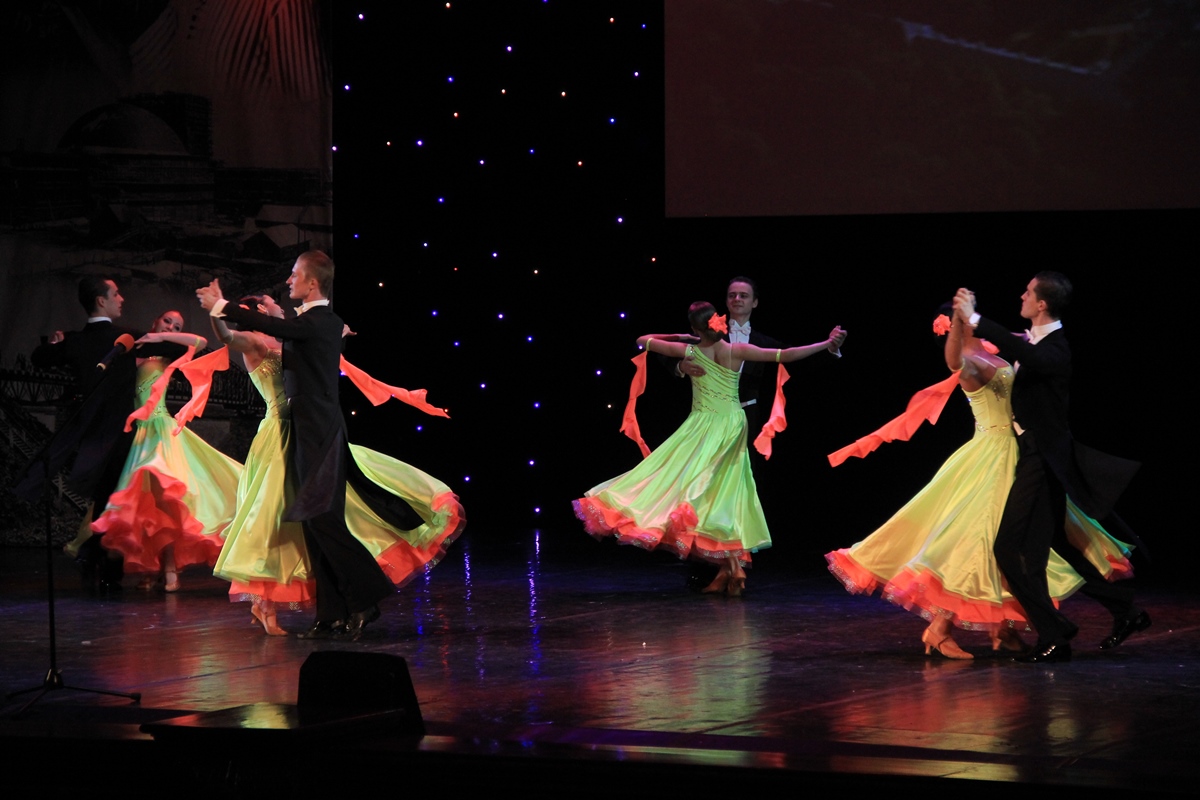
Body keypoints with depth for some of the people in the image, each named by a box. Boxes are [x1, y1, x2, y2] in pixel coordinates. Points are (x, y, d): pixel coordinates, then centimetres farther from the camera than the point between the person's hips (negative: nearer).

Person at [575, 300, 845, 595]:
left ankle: (731, 566, -18)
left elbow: (643, 340, 4)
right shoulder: (737, 352, -8)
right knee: (723, 494, 8)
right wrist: (826, 344, -3)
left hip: (703, 427, -3)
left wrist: (677, 337, 18)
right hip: (732, 426, 3)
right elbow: (786, 355, -9)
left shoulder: (690, 352, -8)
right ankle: (730, 567, 6)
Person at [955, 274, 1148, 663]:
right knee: (1059, 544, 18)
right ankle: (1126, 610, 27)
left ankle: (1053, 637, -3)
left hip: (1041, 460, -10)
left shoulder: (1056, 349, -20)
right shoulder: (1033, 341, 7)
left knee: (1010, 548, -9)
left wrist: (974, 319, -42)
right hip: (1032, 456, 10)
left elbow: (1028, 356, -42)